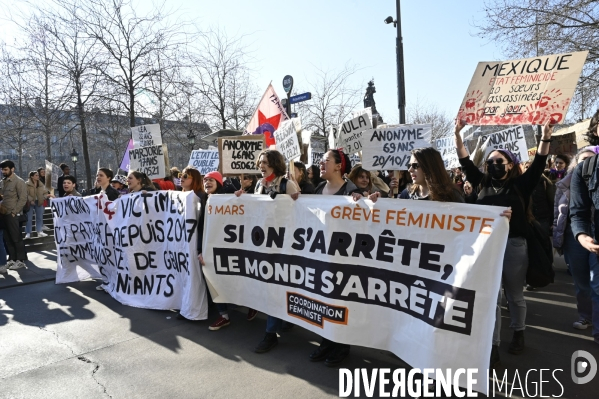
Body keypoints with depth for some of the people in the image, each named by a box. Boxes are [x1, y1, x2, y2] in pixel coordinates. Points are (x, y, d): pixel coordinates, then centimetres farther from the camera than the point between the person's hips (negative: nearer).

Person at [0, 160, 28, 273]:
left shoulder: (19, 181, -8)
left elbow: (23, 199, -12)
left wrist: (14, 212, -14)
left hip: (13, 215, -6)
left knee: (17, 238, 1)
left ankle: (21, 260, 10)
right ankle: (12, 259, 21)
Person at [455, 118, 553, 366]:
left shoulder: (520, 185, 3)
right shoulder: (483, 184, 8)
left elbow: (538, 165, -8)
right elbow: (465, 162, 4)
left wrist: (545, 138, -19)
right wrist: (458, 135, -3)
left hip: (514, 246, -1)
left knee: (515, 295, 15)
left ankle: (518, 333, 40)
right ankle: (493, 346, 9)